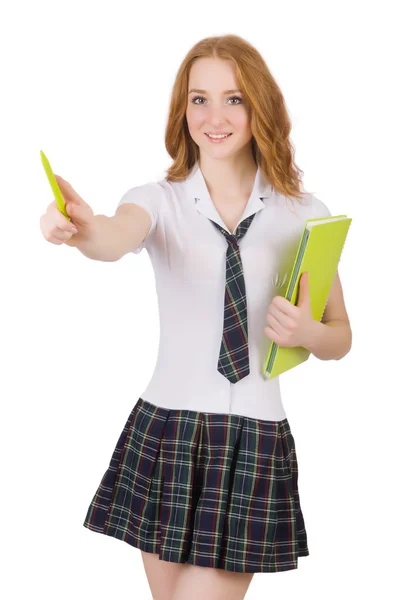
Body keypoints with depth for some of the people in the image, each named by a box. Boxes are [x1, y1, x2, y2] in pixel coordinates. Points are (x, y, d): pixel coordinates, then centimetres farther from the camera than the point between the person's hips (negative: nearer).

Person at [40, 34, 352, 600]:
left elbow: (341, 338, 9)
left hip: (255, 440, -1)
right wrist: (85, 228, -47)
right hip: (165, 430, 1)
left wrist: (306, 332, -14)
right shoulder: (159, 199, 1)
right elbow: (118, 239, -23)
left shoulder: (304, 215, 2)